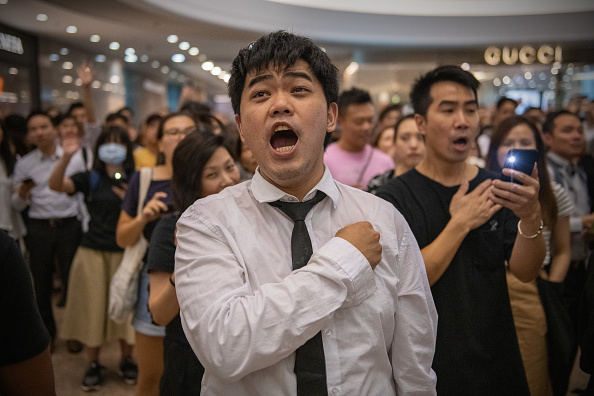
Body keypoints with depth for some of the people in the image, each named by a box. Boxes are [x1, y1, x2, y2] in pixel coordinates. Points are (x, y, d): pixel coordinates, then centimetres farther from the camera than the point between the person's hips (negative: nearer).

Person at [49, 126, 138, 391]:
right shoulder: (91, 178, 2)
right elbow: (56, 185, -13)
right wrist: (66, 157, -28)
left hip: (124, 252, 0)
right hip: (93, 252, 0)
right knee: (93, 307, 6)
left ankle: (126, 360, 26)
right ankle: (93, 365, 22)